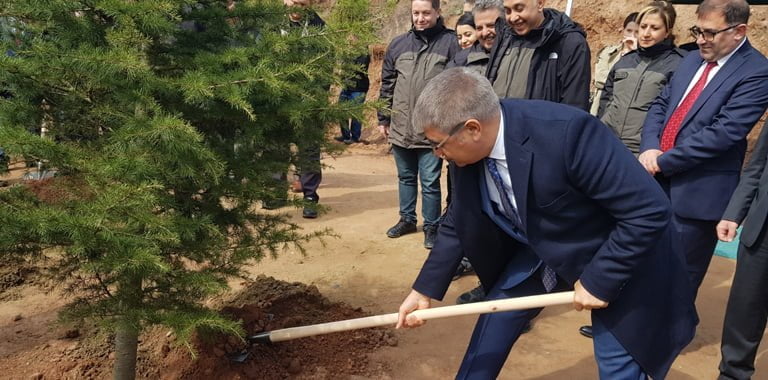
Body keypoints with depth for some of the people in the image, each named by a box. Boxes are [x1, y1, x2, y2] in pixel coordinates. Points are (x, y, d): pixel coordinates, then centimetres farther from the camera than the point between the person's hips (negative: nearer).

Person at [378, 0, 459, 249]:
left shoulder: (450, 43, -6)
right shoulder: (398, 44, 6)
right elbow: (387, 85, 11)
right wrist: (383, 119, 10)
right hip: (400, 127, 4)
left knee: (430, 182, 4)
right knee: (406, 177, 18)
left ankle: (431, 226, 21)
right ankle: (407, 219, 35)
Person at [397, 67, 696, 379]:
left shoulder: (566, 132, -38)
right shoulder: (469, 150, -16)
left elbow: (650, 210, -31)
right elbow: (457, 226, -1)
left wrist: (598, 280, -25)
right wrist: (424, 291, -2)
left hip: (616, 259, -5)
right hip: (539, 251, 6)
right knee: (494, 321, 9)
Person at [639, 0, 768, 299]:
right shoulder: (691, 61, 13)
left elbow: (723, 132, -20)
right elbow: (660, 104, 12)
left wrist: (664, 160, -16)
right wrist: (650, 148, -7)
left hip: (698, 192, -7)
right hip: (658, 181, 7)